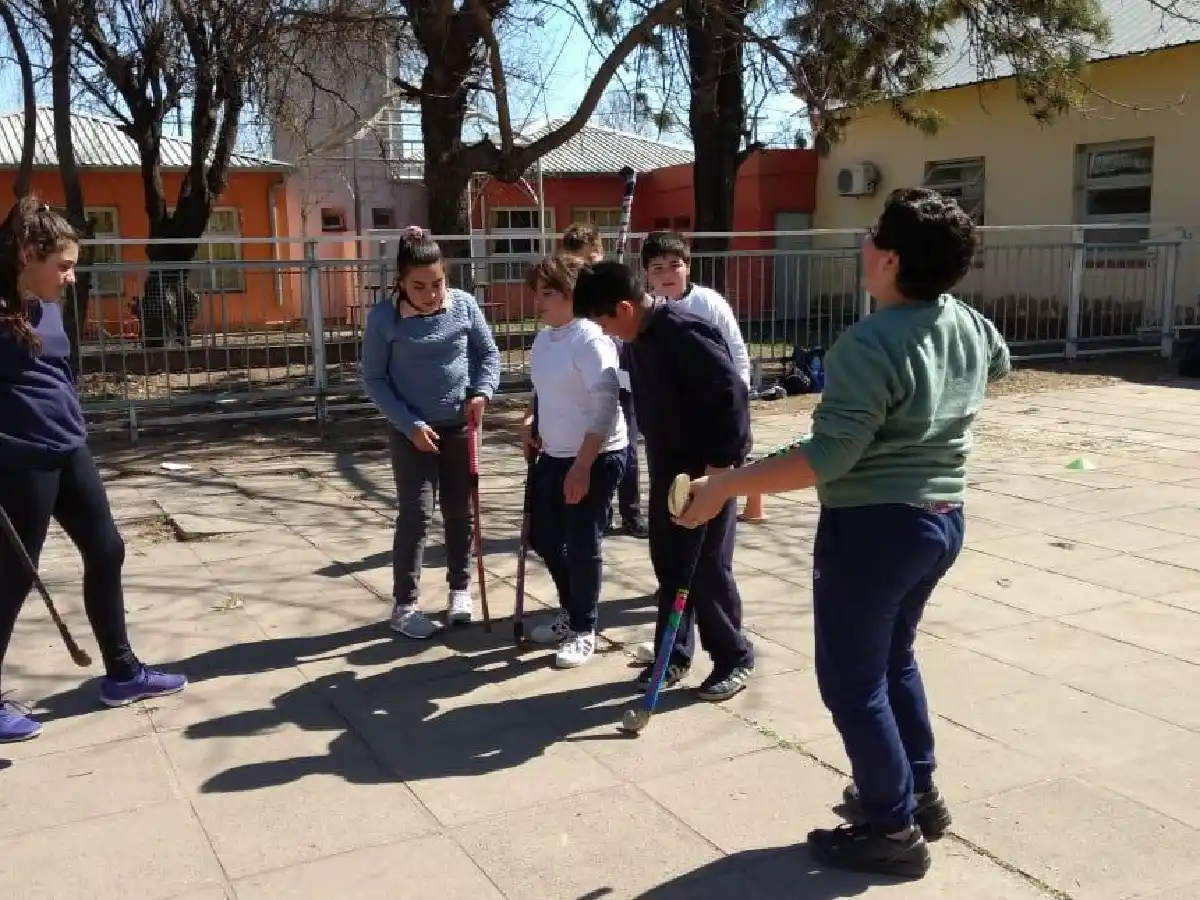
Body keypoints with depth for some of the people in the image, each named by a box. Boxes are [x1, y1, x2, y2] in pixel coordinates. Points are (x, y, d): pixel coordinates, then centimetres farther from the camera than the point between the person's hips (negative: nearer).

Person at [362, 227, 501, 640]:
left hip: (460, 426, 3)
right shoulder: (383, 316, -13)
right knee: (415, 514, -4)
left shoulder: (464, 304, -7)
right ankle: (405, 605, 7)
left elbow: (488, 353, 3)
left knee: (459, 512, 12)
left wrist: (482, 391, -15)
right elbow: (374, 379, -8)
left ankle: (460, 588, 29)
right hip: (411, 431, -2)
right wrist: (409, 424, -15)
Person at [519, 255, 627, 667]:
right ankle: (571, 611, 37)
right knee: (542, 537, 17)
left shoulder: (590, 338, -18)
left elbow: (606, 405, -23)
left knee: (582, 546, 0)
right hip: (553, 456, 9)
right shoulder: (543, 338, 8)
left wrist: (582, 466, -24)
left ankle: (583, 630, 19)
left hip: (596, 459, -9)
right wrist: (532, 423, 4)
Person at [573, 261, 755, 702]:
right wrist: (658, 462, 18)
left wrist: (721, 463, -24)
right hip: (667, 470, 9)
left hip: (708, 471, -9)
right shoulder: (637, 338, 6)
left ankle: (734, 659, 15)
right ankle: (674, 654, 26)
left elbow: (731, 393, -25)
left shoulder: (684, 333, -22)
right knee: (668, 566, 13)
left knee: (708, 569, -1)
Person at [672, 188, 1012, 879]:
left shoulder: (869, 344, -25)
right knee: (893, 656, 26)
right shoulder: (972, 326, 2)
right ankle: (918, 793, 37)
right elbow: (1000, 363, 27)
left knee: (852, 682, 6)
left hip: (873, 528, -9)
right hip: (942, 520, 9)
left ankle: (893, 830, 15)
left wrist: (726, 486, -26)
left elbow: (827, 455, -30)